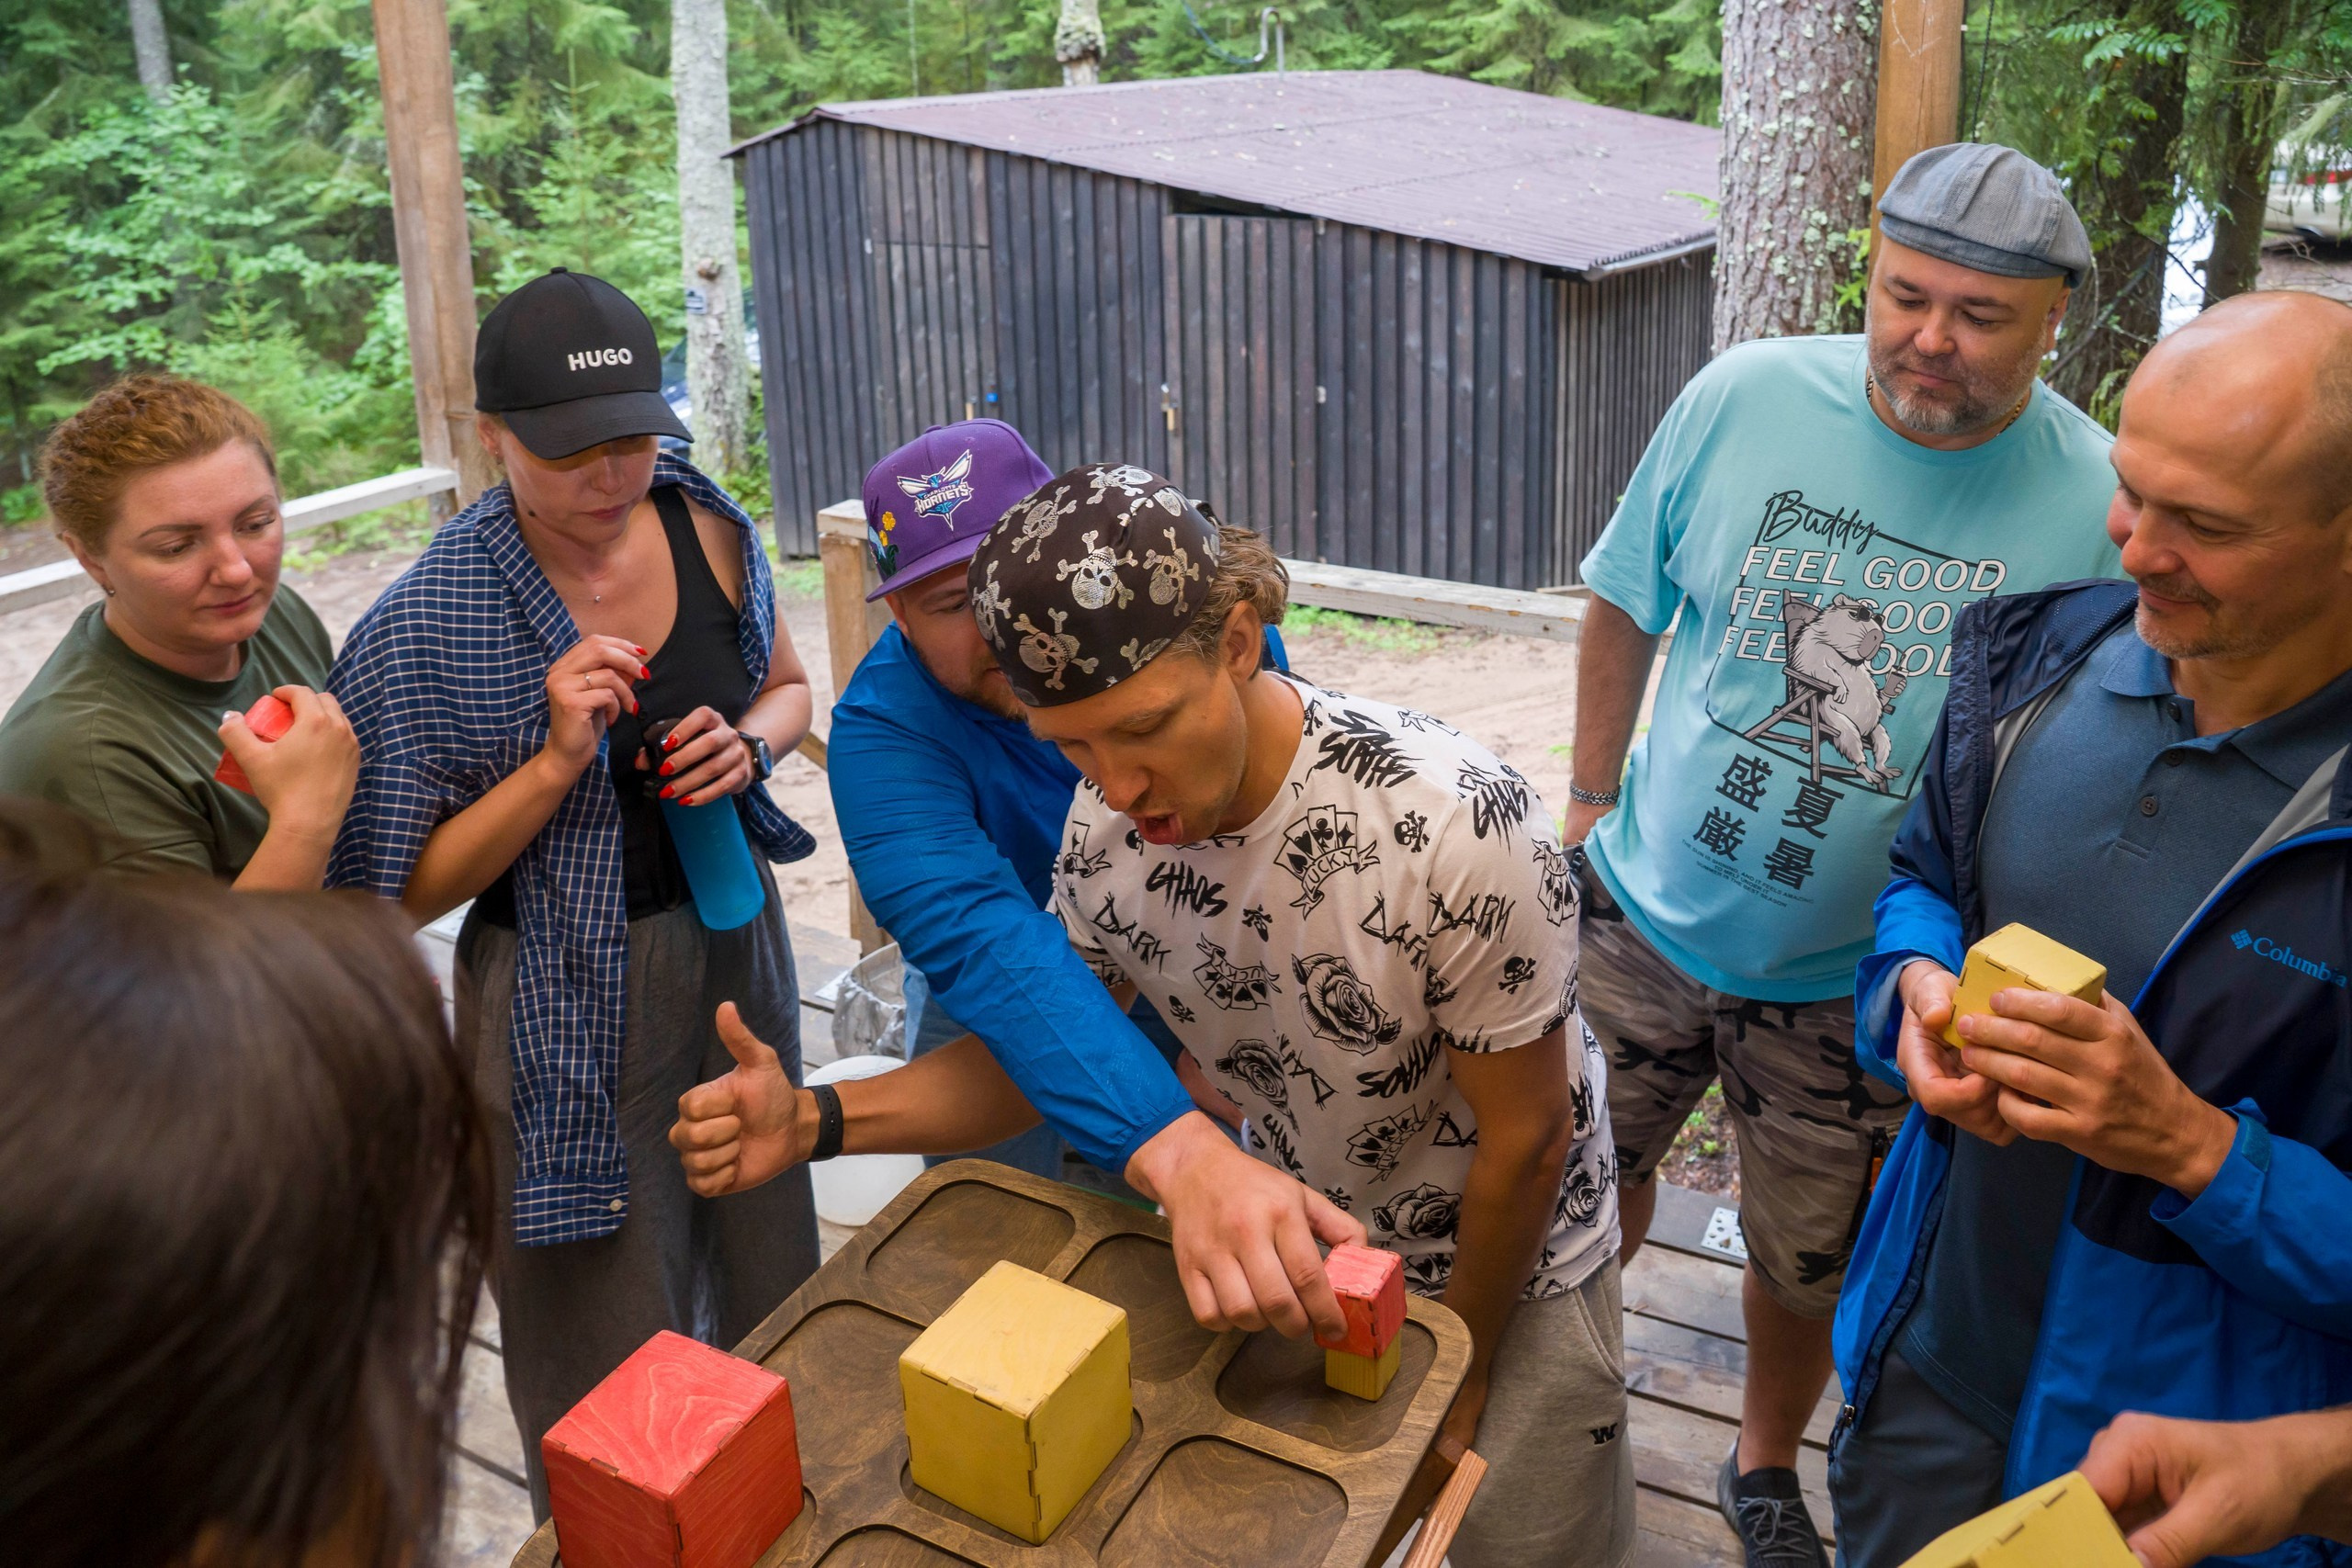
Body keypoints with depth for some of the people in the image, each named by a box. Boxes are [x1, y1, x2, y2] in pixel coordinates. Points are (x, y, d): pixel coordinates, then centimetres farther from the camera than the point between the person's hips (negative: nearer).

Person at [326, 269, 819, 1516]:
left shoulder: (707, 529, -6)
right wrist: (556, 761, -28)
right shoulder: (429, 626, -19)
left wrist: (746, 745, -11)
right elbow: (413, 891, -14)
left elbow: (788, 689, 12)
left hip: (733, 943, 5)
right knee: (612, 1346, 8)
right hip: (568, 1003, -5)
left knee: (764, 1283, 22)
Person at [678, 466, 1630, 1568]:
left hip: (1506, 1267, -3)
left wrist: (1458, 1375, -7)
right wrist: (816, 1121, -23)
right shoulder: (1106, 822, -20)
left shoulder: (1458, 832, -35)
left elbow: (1524, 1142, -22)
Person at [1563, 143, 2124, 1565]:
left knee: (1807, 1260, 18)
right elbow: (1627, 608, 2)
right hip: (1646, 911, 1)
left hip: (1854, 981, -1)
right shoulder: (1743, 400, -12)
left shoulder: (2094, 505, -15)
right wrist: (1589, 800, 4)